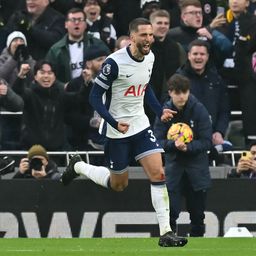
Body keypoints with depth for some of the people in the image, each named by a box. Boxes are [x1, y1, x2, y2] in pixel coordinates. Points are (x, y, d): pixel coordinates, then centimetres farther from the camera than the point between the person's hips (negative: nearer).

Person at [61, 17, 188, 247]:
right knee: (118, 185, 9)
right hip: (117, 131, -5)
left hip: (141, 125, 5)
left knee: (158, 174, -11)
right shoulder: (115, 62, -21)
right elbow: (95, 97, -16)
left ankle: (166, 233, -9)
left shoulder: (149, 57, 0)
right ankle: (78, 167, 36)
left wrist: (160, 111, 6)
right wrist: (115, 123, -25)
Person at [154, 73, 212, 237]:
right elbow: (158, 141, -7)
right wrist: (173, 144, -26)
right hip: (173, 163, 0)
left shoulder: (199, 110, -11)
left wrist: (188, 147, -27)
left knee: (197, 213, 9)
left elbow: (207, 142, -11)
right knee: (170, 211, -8)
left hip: (197, 164, 0)